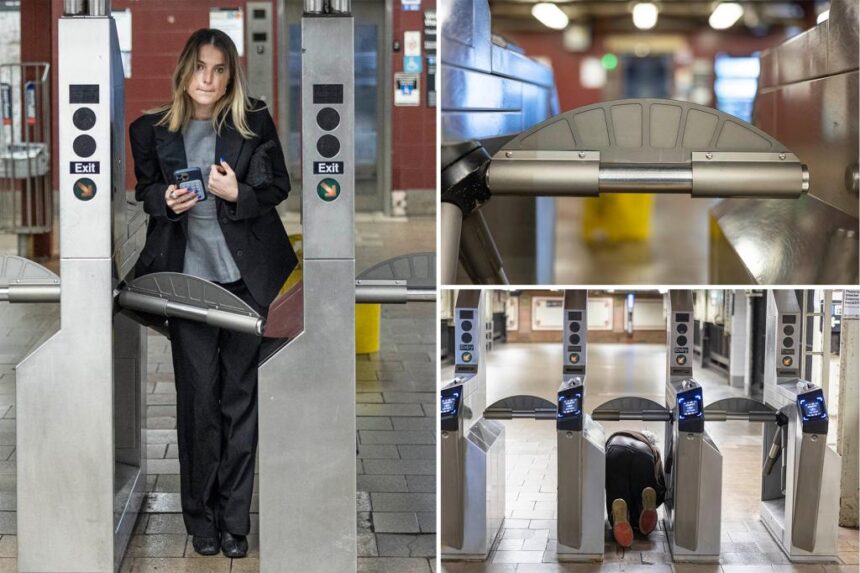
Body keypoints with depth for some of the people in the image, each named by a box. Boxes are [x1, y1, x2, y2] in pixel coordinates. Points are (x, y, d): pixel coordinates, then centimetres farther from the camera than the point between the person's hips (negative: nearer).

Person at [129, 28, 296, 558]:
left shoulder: (254, 123, 0)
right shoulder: (151, 131, 3)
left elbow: (279, 187, 5)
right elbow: (143, 191, 15)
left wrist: (238, 193, -14)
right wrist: (166, 200, -7)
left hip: (245, 276, 0)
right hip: (186, 275, 0)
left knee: (240, 395, 4)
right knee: (198, 395, 2)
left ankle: (235, 519, 12)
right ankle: (201, 517, 13)